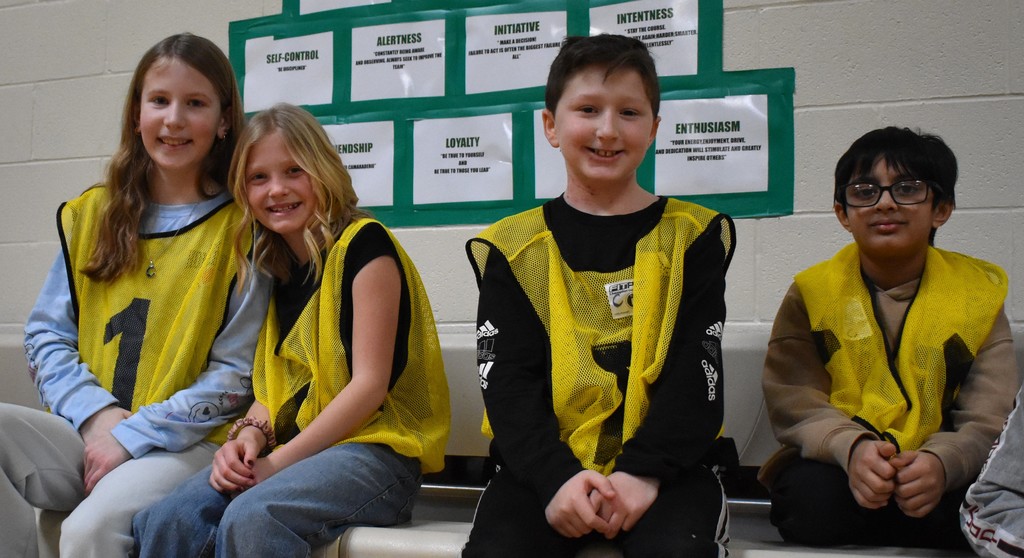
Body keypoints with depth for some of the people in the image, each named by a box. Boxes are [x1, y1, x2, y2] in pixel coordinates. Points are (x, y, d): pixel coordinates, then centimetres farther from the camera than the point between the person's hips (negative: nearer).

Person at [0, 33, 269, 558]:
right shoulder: (90, 214, 13)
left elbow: (235, 374, -4)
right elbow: (46, 334, 11)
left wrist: (133, 434, -11)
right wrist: (96, 414, -7)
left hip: (187, 445, -5)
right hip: (86, 433, 5)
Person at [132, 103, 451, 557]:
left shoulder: (362, 243, -7)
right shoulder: (272, 267, 15)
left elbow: (370, 383, -12)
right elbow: (272, 386, 17)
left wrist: (278, 462, -14)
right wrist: (250, 434, -6)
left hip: (374, 450, -6)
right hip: (292, 449, 6)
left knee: (251, 517, -33)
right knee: (165, 521, -19)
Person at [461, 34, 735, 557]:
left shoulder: (693, 236, 7)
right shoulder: (512, 248, 8)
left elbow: (695, 373, -1)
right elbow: (508, 381, 0)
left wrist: (644, 471, -17)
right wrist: (556, 477, -17)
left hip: (664, 463, 0)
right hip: (545, 465, 1)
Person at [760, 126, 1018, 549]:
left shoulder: (978, 292, 4)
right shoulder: (812, 292, 3)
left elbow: (989, 418, -6)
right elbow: (793, 401, -7)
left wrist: (942, 462, -29)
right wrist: (851, 447, -29)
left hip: (938, 478, 1)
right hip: (835, 465, 0)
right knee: (814, 497, -35)